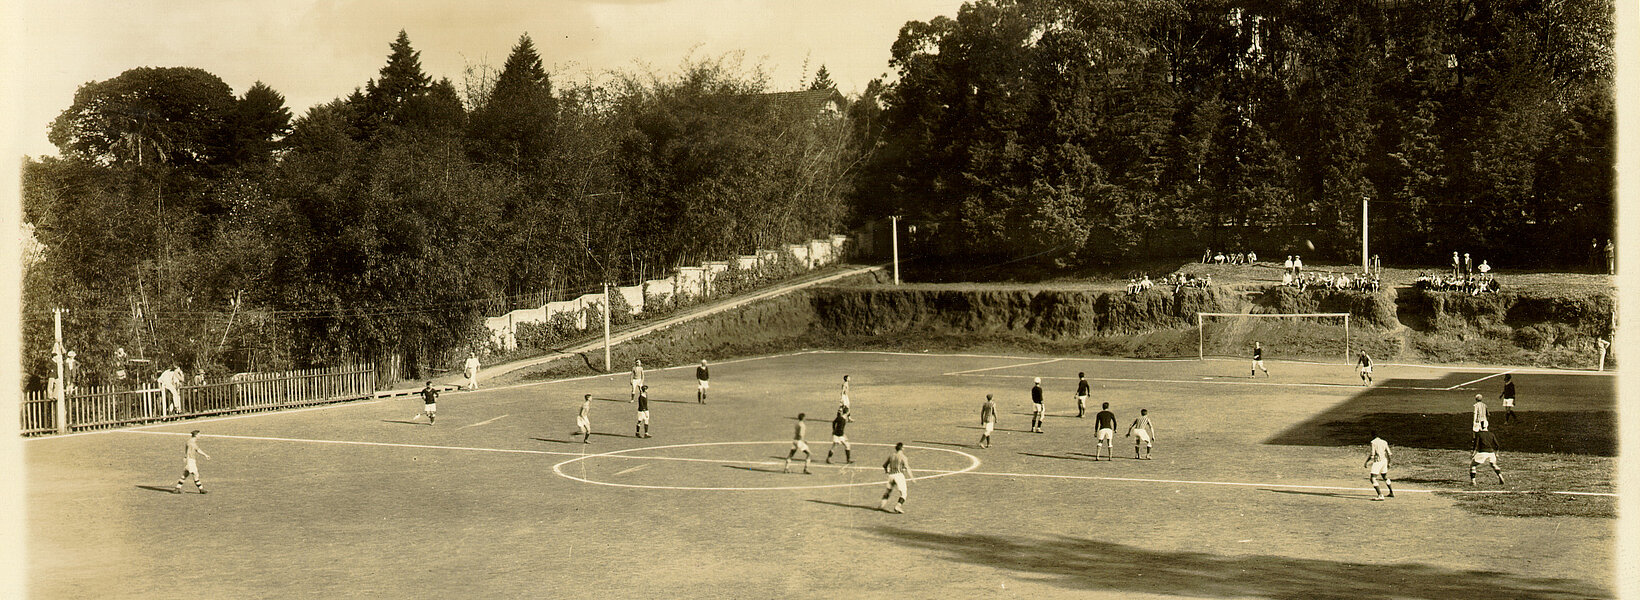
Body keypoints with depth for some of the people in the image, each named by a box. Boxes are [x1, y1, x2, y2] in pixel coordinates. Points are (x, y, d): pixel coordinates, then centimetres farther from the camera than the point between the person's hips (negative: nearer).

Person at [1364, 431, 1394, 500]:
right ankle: (1392, 493, 40)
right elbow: (1389, 453, 12)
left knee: (1372, 479, -10)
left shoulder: (1373, 443, -11)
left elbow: (1372, 454, -17)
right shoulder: (1384, 442, 9)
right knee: (1385, 477, 28)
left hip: (1377, 461, -8)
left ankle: (1380, 495, -22)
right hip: (1384, 461, 8)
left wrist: (1366, 462, -7)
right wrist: (1389, 463, 24)